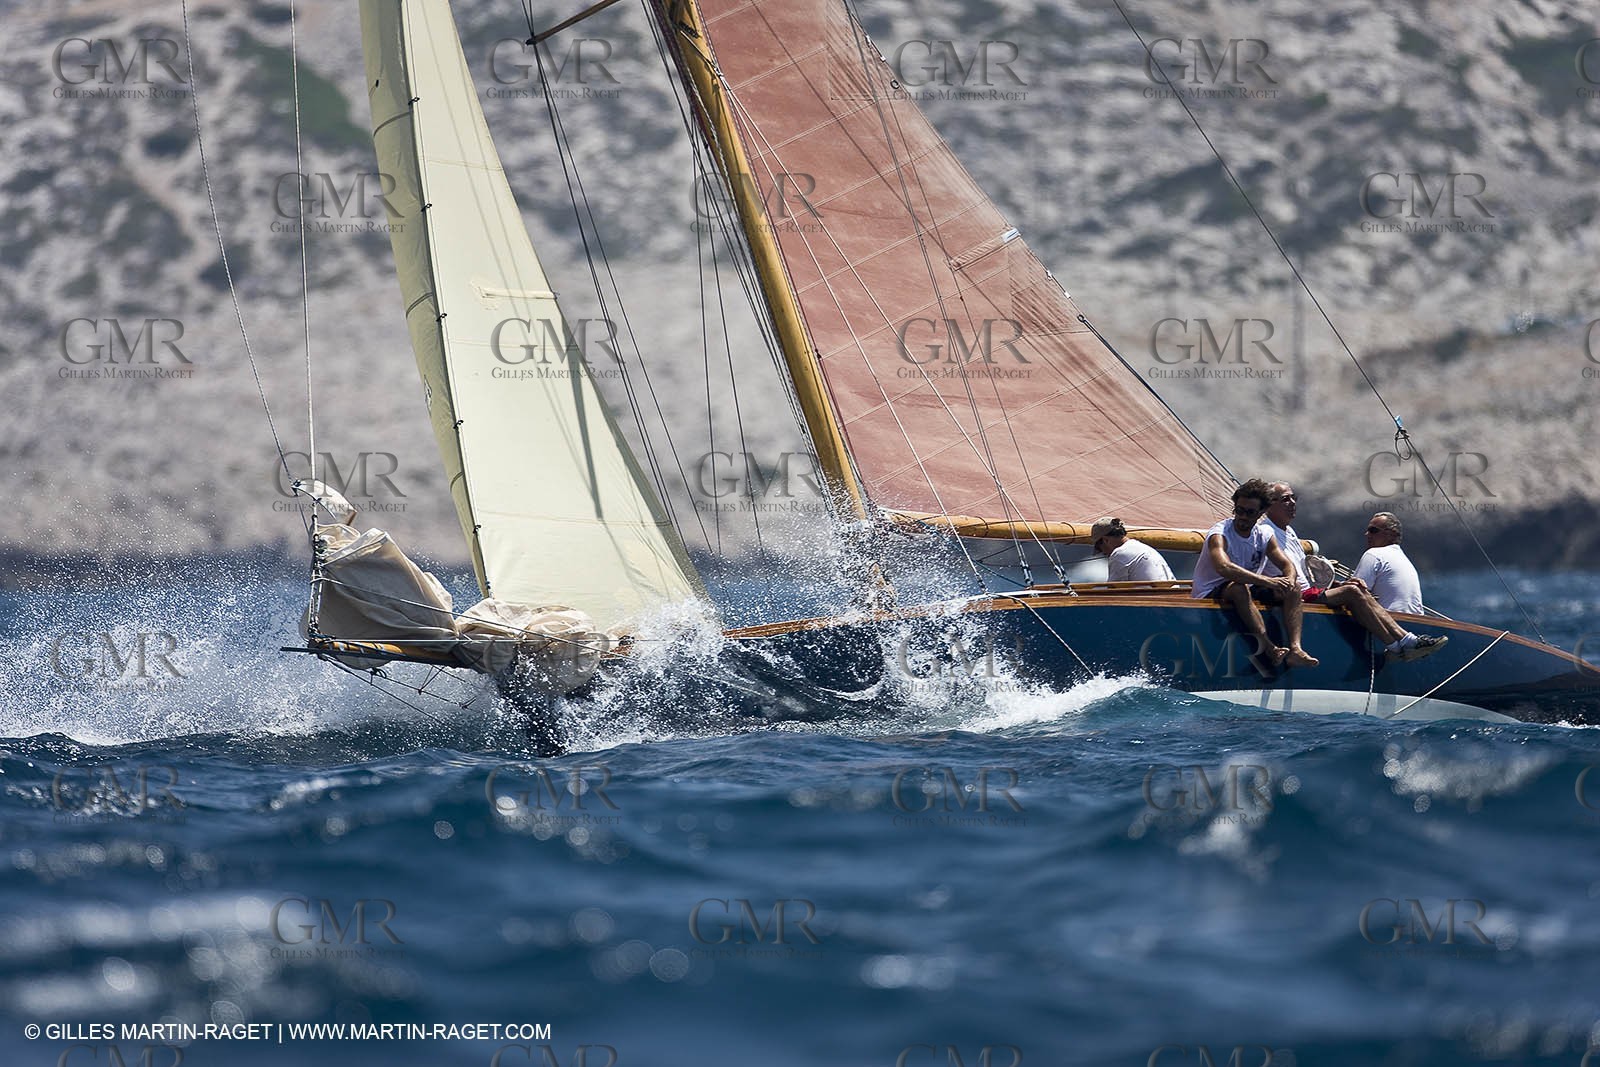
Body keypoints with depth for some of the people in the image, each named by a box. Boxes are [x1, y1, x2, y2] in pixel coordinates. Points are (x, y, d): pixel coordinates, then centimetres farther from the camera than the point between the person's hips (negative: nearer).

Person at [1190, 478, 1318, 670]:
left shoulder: (1264, 535, 5)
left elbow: (1287, 565, 1)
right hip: (1209, 595, -7)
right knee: (1238, 588, -39)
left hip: (1248, 592, 7)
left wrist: (1289, 580, -26)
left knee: (1293, 587, -12)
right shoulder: (1219, 534, -18)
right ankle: (1268, 648, -45)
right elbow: (1223, 567, -37)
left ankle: (1295, 648, -29)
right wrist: (1266, 581, -43)